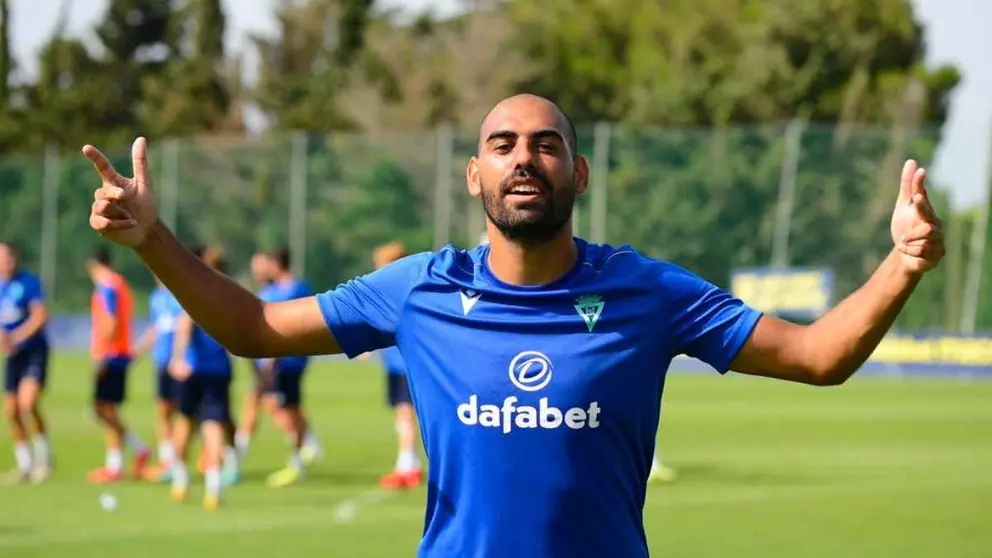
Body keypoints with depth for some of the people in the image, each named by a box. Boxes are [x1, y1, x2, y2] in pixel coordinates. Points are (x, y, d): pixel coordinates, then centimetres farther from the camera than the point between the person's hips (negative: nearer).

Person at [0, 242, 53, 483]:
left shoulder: (29, 282, -10)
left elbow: (40, 316, -15)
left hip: (34, 349, -5)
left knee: (28, 402, -21)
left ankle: (43, 455, -3)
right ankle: (25, 465, 17)